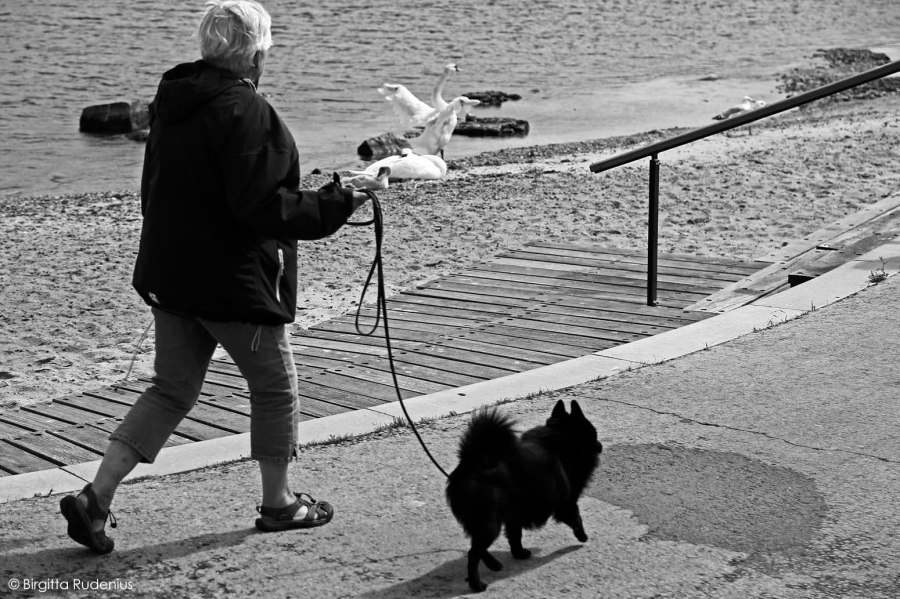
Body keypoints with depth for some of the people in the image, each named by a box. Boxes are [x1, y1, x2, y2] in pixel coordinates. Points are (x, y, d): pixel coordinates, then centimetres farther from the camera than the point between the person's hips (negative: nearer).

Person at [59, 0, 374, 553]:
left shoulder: (172, 104, 8)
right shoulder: (246, 112, -19)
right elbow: (262, 208, -23)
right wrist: (337, 204, -12)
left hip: (169, 275, 8)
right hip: (235, 281, -8)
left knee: (173, 389, 15)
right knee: (275, 385, 12)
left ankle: (96, 496, 7)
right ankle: (279, 503, 25)